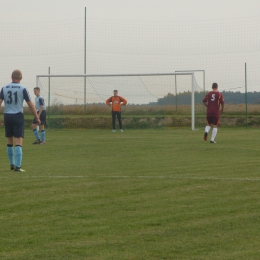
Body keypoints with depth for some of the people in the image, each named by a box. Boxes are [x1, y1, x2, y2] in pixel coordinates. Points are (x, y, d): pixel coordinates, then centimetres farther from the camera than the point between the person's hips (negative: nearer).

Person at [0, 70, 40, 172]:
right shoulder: (23, 89, -5)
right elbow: (31, 105, -3)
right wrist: (37, 118, 7)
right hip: (18, 116, -3)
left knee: (9, 142, 17)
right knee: (18, 143, -5)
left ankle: (12, 164, 26)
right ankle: (17, 166, -14)